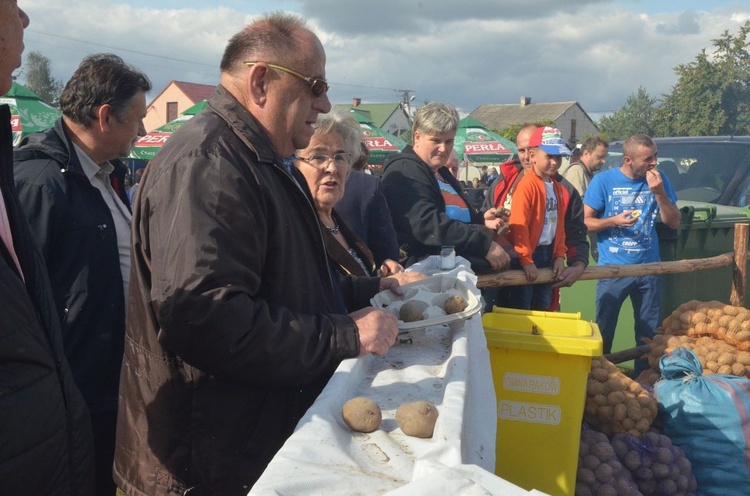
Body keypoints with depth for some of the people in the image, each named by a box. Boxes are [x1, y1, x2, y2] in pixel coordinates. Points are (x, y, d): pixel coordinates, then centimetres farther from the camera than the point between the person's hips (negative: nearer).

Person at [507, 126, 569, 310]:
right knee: (521, 311, 0)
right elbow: (518, 226, -22)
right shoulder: (527, 184, -17)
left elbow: (559, 225, 15)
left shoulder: (558, 188, 10)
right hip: (527, 256, -8)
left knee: (543, 310, 17)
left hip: (548, 254, 8)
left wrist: (560, 255, 7)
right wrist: (525, 260, -23)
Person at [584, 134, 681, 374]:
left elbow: (674, 222, 3)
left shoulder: (659, 180, 3)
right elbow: (586, 221, -4)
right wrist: (615, 221, -21)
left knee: (649, 332, 11)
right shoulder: (604, 180, -6)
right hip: (613, 268, -3)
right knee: (604, 330, 5)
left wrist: (659, 192, -12)